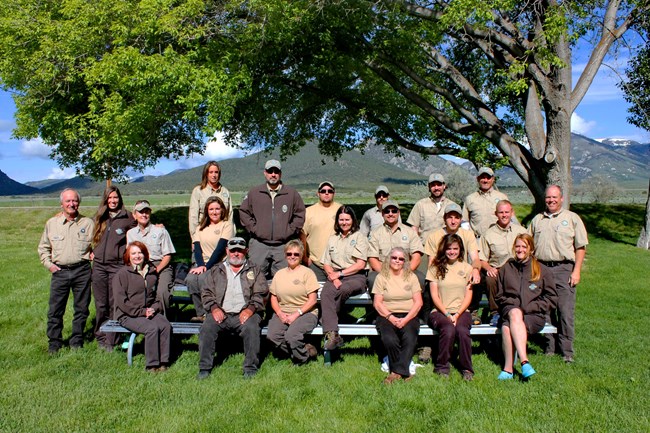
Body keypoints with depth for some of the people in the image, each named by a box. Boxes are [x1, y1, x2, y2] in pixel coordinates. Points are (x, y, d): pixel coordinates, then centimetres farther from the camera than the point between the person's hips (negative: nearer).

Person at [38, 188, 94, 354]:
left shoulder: (88, 223, 5)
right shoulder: (51, 223, 8)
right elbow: (43, 247, 15)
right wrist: (49, 264, 3)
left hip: (82, 270, 0)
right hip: (59, 271, 1)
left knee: (81, 308, 7)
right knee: (55, 310, 1)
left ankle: (77, 341, 20)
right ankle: (54, 343, 14)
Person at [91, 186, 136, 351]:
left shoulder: (128, 218, 1)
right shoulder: (99, 217, 13)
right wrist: (93, 251, 14)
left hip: (117, 265, -3)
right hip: (99, 265, 4)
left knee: (114, 305, -2)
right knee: (100, 305, 9)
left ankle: (111, 341, 6)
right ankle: (100, 337, 22)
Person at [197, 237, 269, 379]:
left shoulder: (254, 271, 17)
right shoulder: (215, 271, 21)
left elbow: (261, 294, 6)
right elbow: (207, 293, 12)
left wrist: (251, 309, -12)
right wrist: (214, 308, -8)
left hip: (245, 313, -1)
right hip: (221, 313, 2)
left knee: (251, 328, -32)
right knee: (207, 328, -26)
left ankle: (251, 369, -20)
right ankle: (204, 368, -14)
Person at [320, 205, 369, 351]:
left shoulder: (359, 237, 10)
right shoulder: (332, 239, 22)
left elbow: (361, 264, -1)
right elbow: (326, 264, 15)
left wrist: (340, 273, -8)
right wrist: (333, 277, -6)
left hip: (355, 276, -3)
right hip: (335, 276, 3)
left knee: (343, 290, -38)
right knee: (325, 293, -31)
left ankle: (327, 318, -14)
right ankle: (332, 335, -39)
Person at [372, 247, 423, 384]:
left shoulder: (411, 276, 12)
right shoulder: (381, 277, 8)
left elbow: (418, 302, 5)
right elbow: (377, 303, 2)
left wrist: (405, 319, -10)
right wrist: (391, 318, -12)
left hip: (408, 316, 1)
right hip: (387, 315, -1)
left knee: (410, 338, -31)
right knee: (389, 339, -31)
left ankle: (397, 372, -23)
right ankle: (404, 372, -12)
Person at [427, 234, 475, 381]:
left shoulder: (467, 268, 13)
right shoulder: (436, 268, 9)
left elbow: (468, 296, 6)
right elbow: (434, 295, 3)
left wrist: (457, 314, -8)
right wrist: (446, 314, -10)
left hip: (461, 311, 1)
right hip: (439, 312, -1)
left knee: (462, 330, -31)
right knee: (448, 330, -32)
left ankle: (467, 369, -14)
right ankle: (442, 367, -15)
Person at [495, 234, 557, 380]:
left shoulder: (542, 270, 10)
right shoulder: (506, 268, 15)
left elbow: (551, 297, 8)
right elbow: (499, 295, 17)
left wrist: (530, 307, -6)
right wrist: (512, 305, -3)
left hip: (534, 315, -2)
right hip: (510, 311, 2)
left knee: (507, 328, -33)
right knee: (515, 313, -37)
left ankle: (508, 368, -33)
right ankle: (524, 361, -38)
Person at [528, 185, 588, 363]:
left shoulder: (572, 218, 6)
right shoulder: (537, 220, 16)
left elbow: (581, 247, 2)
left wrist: (576, 271, -6)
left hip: (564, 268, -3)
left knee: (566, 312, -4)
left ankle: (567, 351, 4)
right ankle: (550, 347, 16)